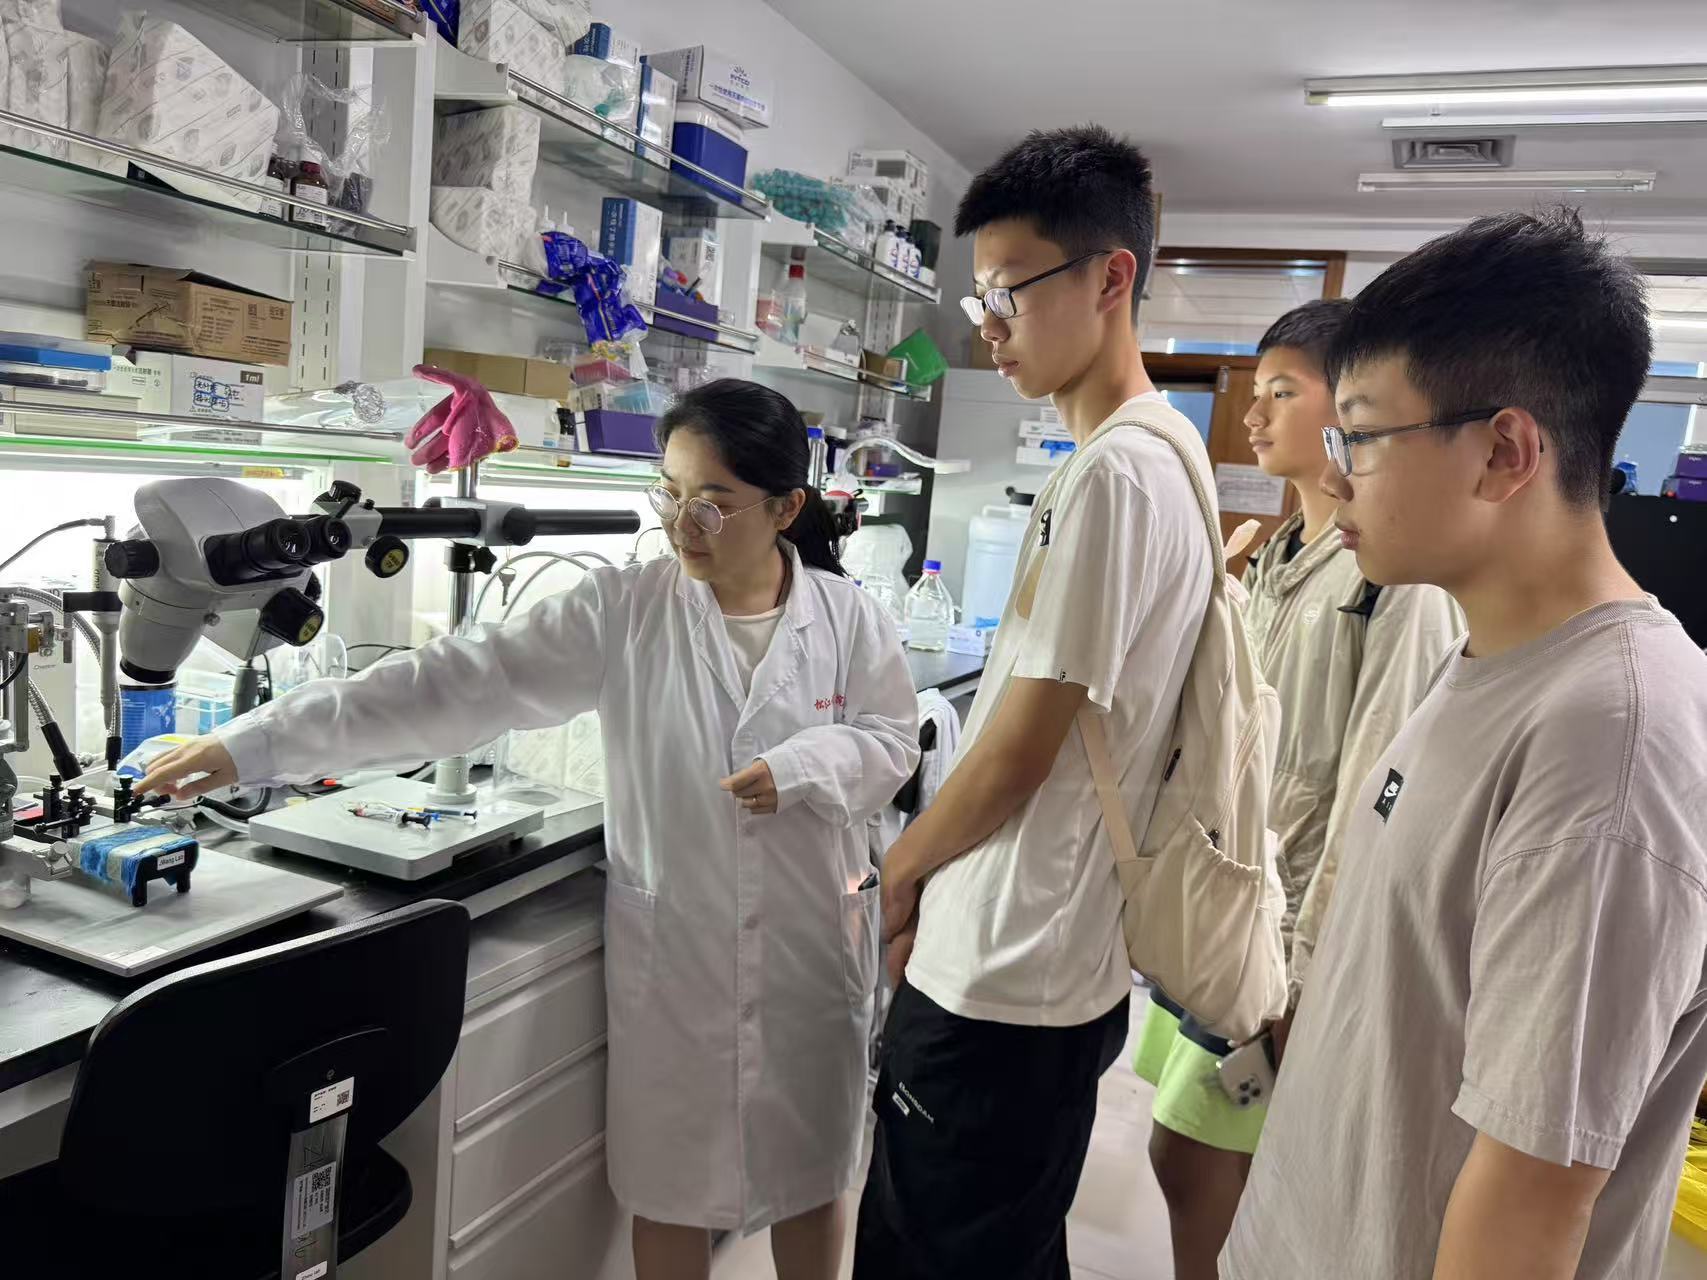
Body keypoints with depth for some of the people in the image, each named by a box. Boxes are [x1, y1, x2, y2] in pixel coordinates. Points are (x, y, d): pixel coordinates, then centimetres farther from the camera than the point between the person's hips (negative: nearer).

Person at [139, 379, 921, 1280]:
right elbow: (465, 684, -14)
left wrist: (801, 767, -21)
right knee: (670, 1181, 14)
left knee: (810, 1167, 18)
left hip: (810, 942, 1)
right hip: (673, 947, 0)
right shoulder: (622, 611, -9)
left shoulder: (848, 615, -6)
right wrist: (260, 742, -19)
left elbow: (892, 739, 0)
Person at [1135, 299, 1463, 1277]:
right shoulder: (1276, 559, 12)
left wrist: (1311, 968, -16)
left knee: (1194, 1160, 1)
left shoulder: (1402, 573, -15)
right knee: (1198, 1161, 16)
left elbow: (1376, 787, -18)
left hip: (1293, 917, -8)